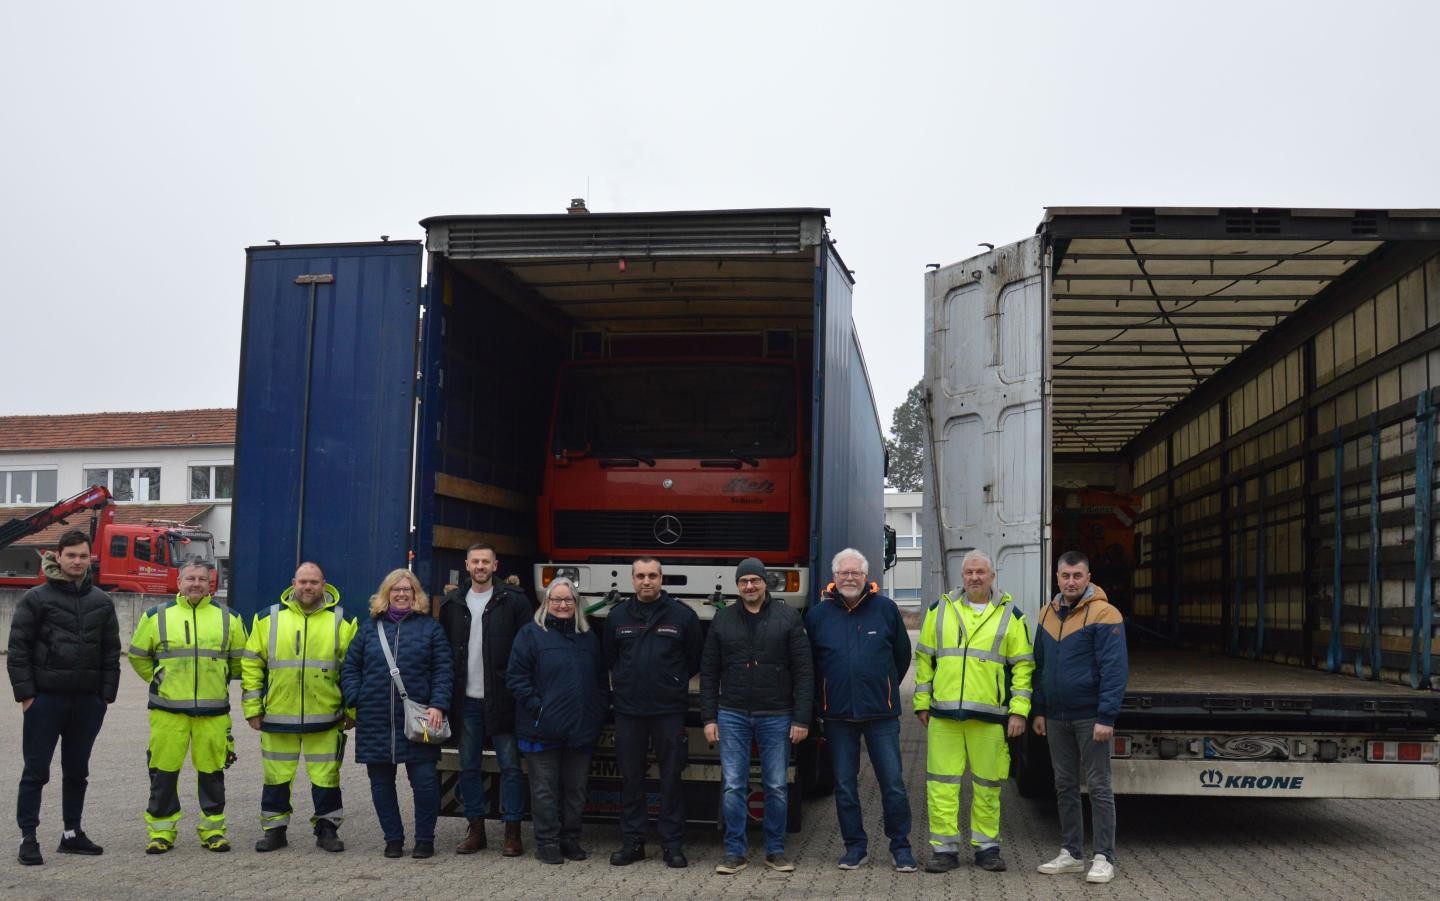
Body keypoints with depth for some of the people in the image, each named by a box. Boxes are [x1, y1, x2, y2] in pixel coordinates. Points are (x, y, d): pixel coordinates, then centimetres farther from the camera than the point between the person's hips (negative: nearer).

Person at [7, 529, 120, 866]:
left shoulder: (101, 602, 8)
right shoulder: (36, 599, -3)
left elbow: (111, 652, 10)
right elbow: (18, 649, -4)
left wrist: (107, 694, 3)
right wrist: (25, 693, -10)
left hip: (88, 701, 4)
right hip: (45, 699, -4)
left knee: (77, 771, 12)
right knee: (36, 771, 1)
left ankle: (72, 832, 22)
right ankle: (28, 837, 7)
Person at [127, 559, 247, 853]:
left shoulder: (227, 618, 6)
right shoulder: (157, 616, 3)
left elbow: (239, 659, 16)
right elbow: (138, 656, 14)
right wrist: (159, 681, 10)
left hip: (213, 710, 1)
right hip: (168, 710, -1)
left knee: (212, 771, 6)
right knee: (164, 771, 2)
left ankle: (213, 829, 17)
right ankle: (161, 830, 14)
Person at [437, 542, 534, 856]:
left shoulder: (514, 601, -3)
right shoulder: (453, 603, 9)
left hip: (501, 699, -4)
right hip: (466, 700, 4)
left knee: (510, 765, 0)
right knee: (469, 766, 10)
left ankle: (512, 832, 7)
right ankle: (476, 829, 20)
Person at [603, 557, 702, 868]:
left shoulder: (682, 615, -1)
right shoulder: (617, 616, 5)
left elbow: (695, 659, 7)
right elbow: (609, 658, 17)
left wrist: (673, 683, 9)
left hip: (669, 710, -2)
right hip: (628, 710, 2)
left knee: (671, 778, 3)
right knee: (630, 778, 8)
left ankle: (672, 843, 11)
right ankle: (632, 842, 17)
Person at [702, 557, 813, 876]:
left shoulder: (788, 618, -1)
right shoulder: (722, 620, 6)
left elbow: (803, 671, -3)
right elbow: (708, 673, 8)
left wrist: (801, 719, -8)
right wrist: (709, 718, 1)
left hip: (776, 717, -1)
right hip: (732, 717, 1)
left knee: (776, 787, 6)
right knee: (733, 787, 1)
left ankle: (775, 851, 18)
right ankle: (734, 852, 10)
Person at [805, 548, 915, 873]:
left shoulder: (885, 608, -1)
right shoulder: (818, 614, 1)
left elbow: (902, 654, 9)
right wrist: (825, 697, 11)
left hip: (881, 713, -1)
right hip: (837, 715, 1)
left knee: (893, 783, 1)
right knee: (845, 785, 8)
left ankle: (901, 846, 14)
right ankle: (855, 846, 20)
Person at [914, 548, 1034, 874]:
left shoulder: (1010, 615, 6)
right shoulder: (941, 610, 10)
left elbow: (1023, 664, 5)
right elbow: (924, 659, 13)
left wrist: (1018, 711, -3)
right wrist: (922, 703, 8)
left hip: (990, 714, -1)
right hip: (943, 713, 1)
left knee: (988, 785, 7)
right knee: (942, 783, 0)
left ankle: (986, 846, 19)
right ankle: (944, 849, 8)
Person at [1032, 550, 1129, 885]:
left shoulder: (1103, 614, -12)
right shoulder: (1048, 613, 9)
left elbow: (1115, 669, -15)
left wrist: (1106, 717, -19)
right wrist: (1039, 710, 13)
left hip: (1089, 717, -6)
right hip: (1056, 717, 6)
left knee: (1099, 787, 0)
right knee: (1065, 786, 12)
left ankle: (1104, 858, 7)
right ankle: (1072, 854, 22)